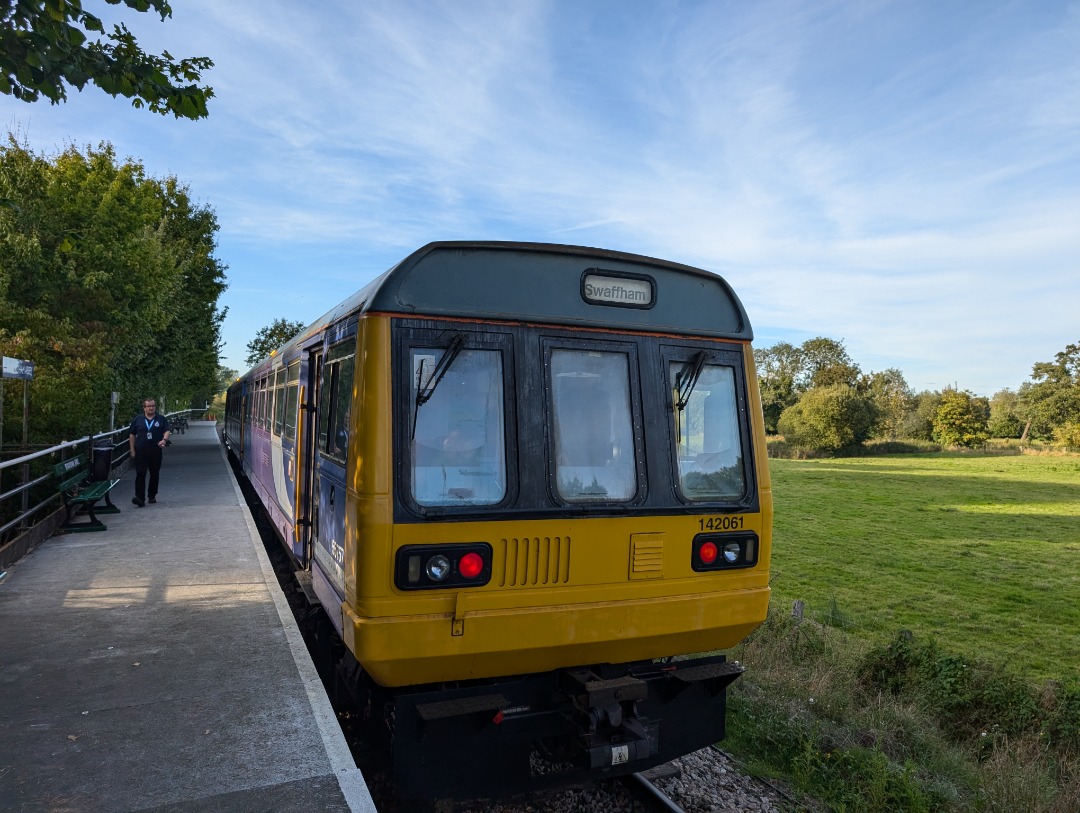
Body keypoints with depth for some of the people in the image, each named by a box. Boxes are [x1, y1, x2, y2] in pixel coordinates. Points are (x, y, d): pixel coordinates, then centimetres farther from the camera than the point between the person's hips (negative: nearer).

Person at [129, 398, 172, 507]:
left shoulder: (161, 419, 7)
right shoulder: (138, 420, 8)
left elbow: (168, 431, -3)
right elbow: (132, 435, 11)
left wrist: (164, 439, -24)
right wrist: (132, 450, 6)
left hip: (156, 452, 1)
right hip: (140, 452, -1)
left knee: (154, 474, 9)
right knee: (140, 475, -10)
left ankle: (152, 496, 22)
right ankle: (140, 498, -13)